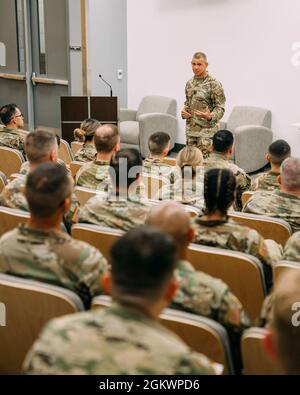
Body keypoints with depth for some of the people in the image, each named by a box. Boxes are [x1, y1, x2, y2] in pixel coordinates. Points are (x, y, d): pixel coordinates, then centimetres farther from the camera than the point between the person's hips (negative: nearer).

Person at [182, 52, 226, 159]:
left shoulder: (214, 84, -10)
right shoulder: (189, 83, 10)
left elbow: (220, 108, -10)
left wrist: (210, 116, -30)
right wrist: (184, 111, 1)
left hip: (207, 131, -6)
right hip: (191, 130, 6)